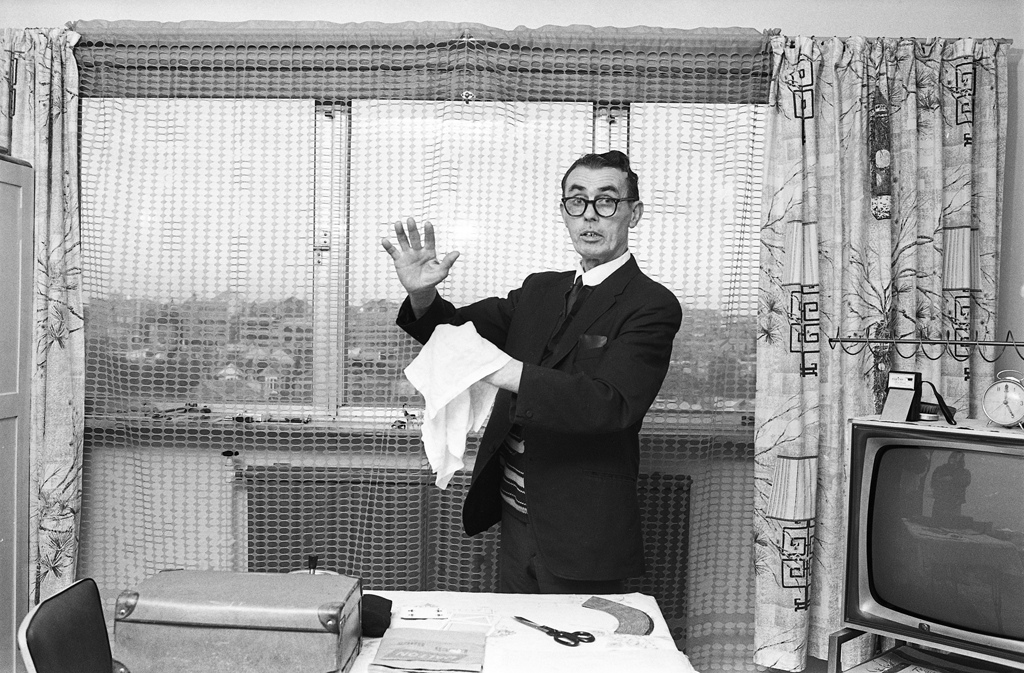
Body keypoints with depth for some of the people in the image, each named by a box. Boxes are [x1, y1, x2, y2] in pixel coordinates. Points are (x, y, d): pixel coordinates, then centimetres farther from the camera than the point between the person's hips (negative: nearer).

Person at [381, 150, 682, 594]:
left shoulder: (652, 306, -12)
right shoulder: (539, 290, 11)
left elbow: (612, 403, -25)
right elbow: (459, 329, 6)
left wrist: (509, 372, -36)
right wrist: (422, 295, -15)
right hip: (516, 522, 6)